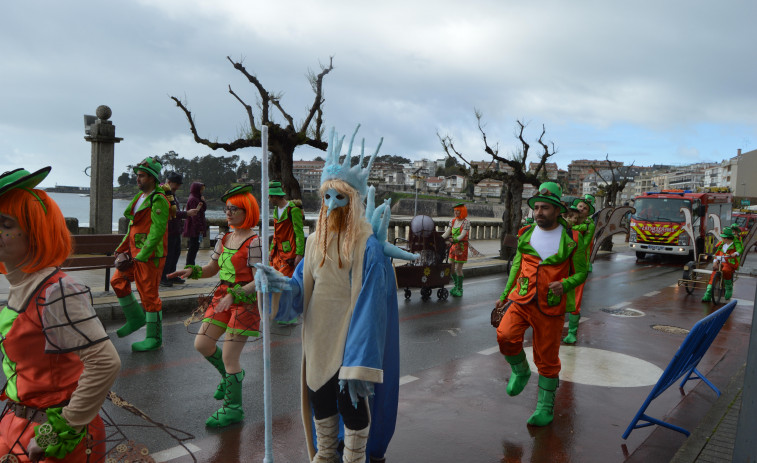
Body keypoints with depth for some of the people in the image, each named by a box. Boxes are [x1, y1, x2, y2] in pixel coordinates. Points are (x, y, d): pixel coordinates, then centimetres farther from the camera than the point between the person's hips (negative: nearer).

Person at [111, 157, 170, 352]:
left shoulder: (158, 200, -15)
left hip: (150, 256, -10)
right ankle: (136, 318, 29)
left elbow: (157, 231, -22)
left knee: (149, 295, -3)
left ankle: (154, 338, 9)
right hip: (135, 252, 10)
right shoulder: (140, 197, 15)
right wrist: (121, 249, 15)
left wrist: (141, 256, -22)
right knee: (118, 281, 14)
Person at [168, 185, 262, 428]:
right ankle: (230, 375, 36)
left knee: (229, 357, -5)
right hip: (223, 297, 8)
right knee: (201, 344, 9)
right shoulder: (224, 239, 8)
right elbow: (211, 269, 18)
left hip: (245, 300, -8)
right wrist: (191, 271, 0)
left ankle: (233, 409, 13)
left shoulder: (253, 243, -15)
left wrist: (234, 295, -26)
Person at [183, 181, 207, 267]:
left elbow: (204, 208, 14)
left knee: (193, 247, 14)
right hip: (194, 228, -10)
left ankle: (189, 265, 20)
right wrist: (200, 228, -21)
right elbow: (195, 215, -19)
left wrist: (203, 201, -4)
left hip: (195, 228, 10)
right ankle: (190, 265, -1)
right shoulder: (193, 199, -15)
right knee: (193, 248, -6)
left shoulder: (197, 198, 15)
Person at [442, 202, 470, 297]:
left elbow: (462, 235, -17)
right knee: (451, 267, 8)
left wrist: (454, 240, -32)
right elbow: (447, 233, 4)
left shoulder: (466, 222, -8)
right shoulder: (452, 221, 10)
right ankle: (456, 285, 25)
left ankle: (460, 289, 6)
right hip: (453, 246, 6)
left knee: (458, 268, -6)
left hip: (461, 246, -6)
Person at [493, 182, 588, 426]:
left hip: (551, 307, -2)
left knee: (547, 359, 5)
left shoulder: (571, 239, -5)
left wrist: (564, 285, -20)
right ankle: (520, 371, 11)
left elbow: (581, 272, 1)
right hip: (522, 300, 3)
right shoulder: (526, 234, 5)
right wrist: (505, 295, 17)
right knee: (505, 335, -20)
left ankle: (545, 407, 23)